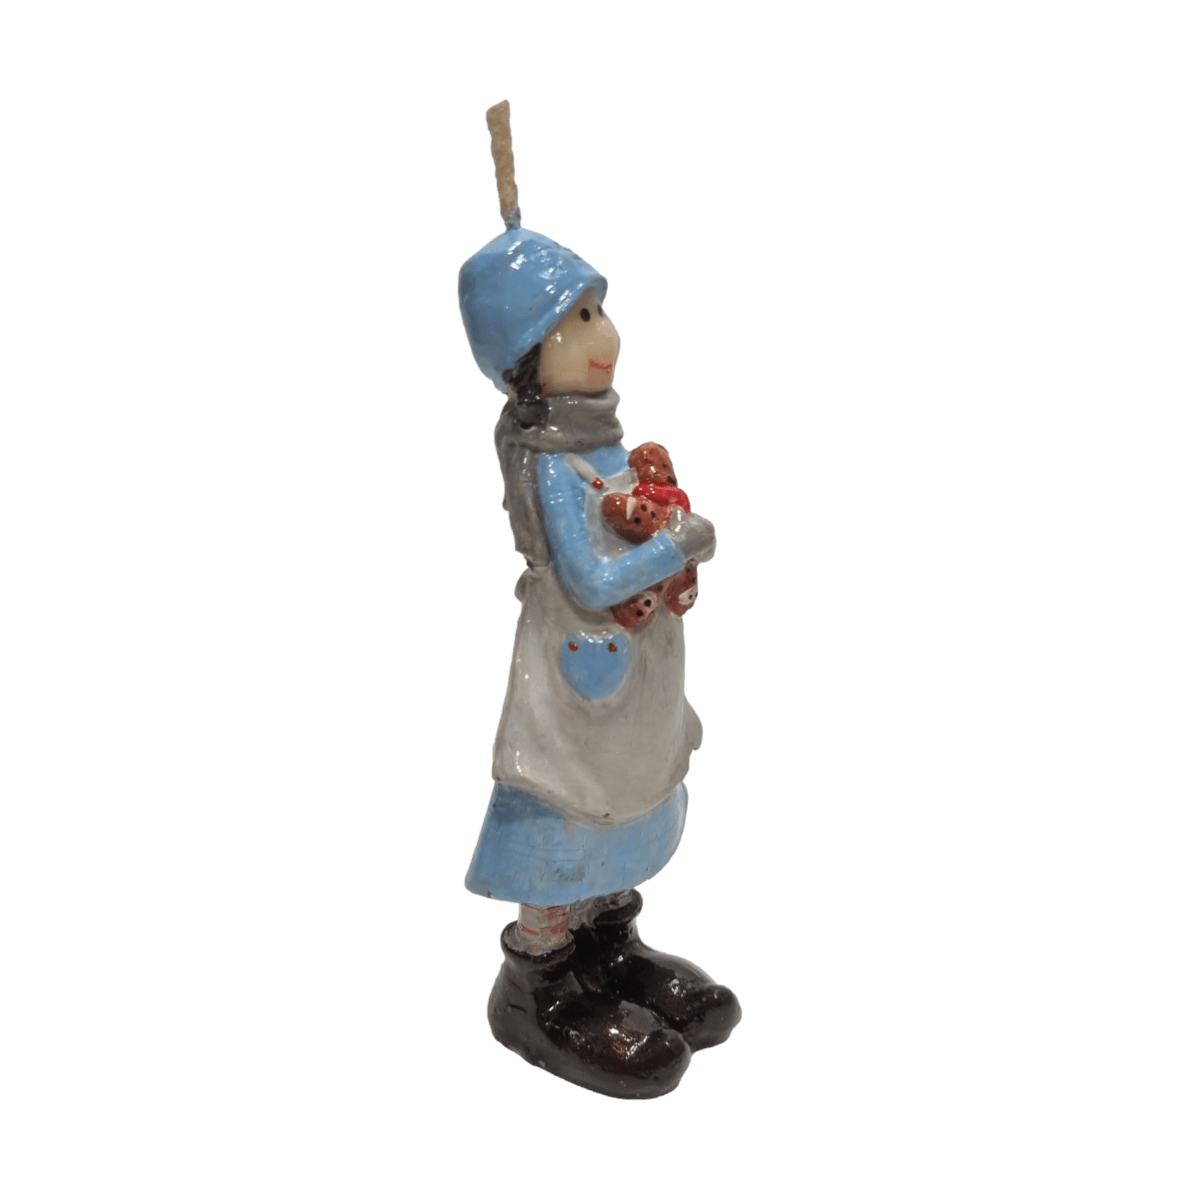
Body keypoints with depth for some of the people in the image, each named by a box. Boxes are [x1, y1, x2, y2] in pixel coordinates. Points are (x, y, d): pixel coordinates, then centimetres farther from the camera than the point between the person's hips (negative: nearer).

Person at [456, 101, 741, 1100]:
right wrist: (680, 547, -17)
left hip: (633, 662, 10)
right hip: (583, 664, -10)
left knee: (628, 807, 23)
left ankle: (611, 950, 44)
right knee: (571, 825, 6)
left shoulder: (593, 424, 3)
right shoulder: (550, 464, -25)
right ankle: (534, 989, 26)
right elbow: (592, 582, -27)